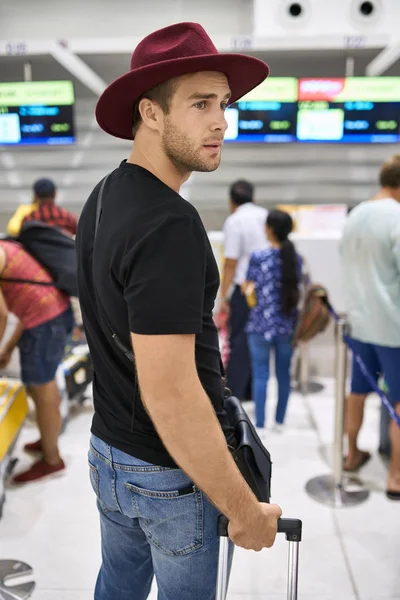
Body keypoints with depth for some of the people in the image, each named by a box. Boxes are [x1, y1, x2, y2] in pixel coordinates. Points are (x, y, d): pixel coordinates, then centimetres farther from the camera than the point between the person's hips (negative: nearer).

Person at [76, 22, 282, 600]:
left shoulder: (102, 199, 2)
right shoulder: (170, 226, -28)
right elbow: (169, 393, -30)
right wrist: (247, 512, -20)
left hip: (108, 450, 8)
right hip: (171, 473, -8)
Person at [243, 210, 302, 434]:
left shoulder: (258, 257, -8)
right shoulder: (297, 259, 3)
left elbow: (248, 289, -2)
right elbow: (300, 292, 7)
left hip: (262, 324, -3)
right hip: (287, 326, 4)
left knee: (261, 375, 3)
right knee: (284, 374, 12)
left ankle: (260, 424, 7)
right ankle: (280, 421, 22)